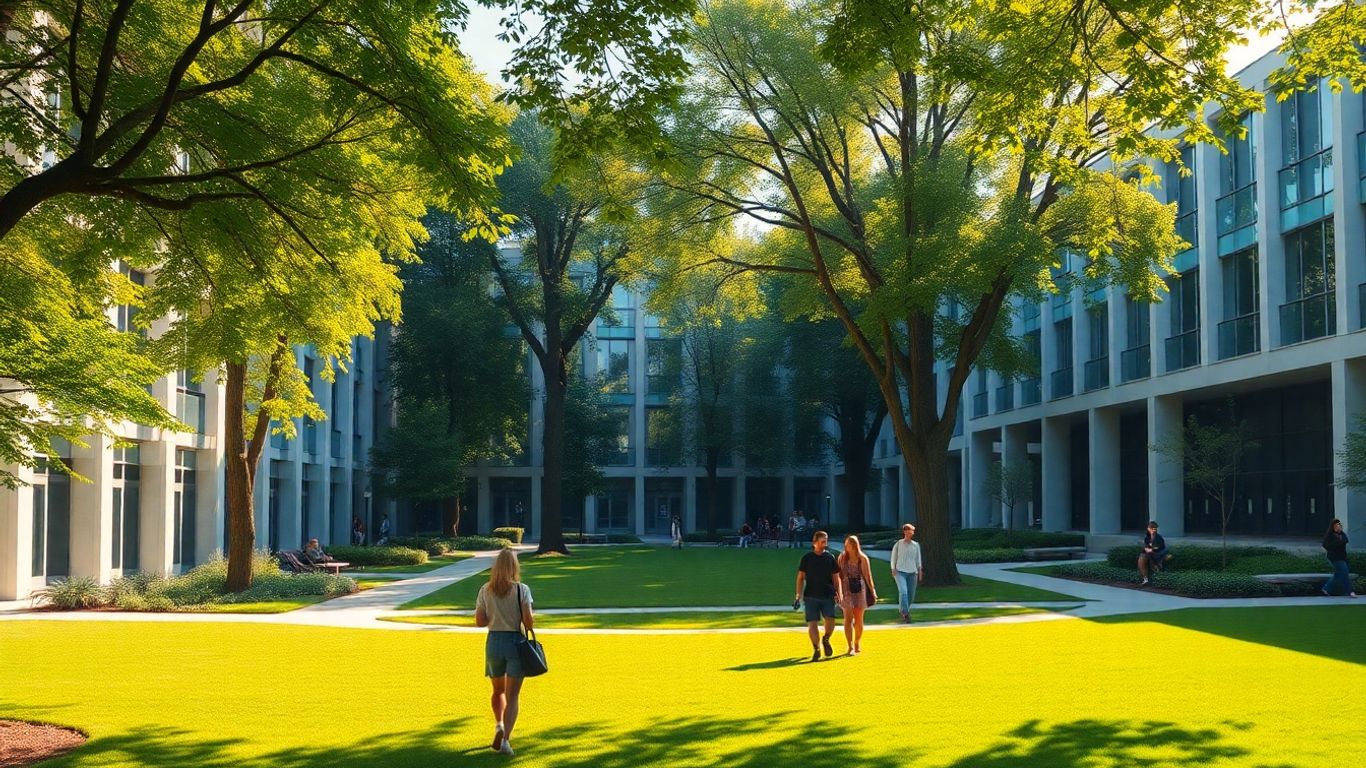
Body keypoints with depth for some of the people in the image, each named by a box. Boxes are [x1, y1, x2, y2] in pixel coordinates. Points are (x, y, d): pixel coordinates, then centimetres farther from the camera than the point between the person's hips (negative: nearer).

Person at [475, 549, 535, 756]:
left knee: (498, 690, 27)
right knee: (512, 696, 0)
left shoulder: (485, 590, -1)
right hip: (515, 642, -2)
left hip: (493, 642, 3)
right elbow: (528, 621, -13)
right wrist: (530, 621, 9)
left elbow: (479, 621, -1)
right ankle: (505, 738, -13)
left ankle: (499, 725, 21)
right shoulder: (522, 590, -9)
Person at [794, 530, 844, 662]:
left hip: (828, 595, 1)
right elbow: (800, 577, 7)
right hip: (811, 596, -1)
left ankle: (826, 640, 18)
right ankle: (816, 649, 10)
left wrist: (839, 595, 5)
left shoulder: (830, 558, 7)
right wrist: (798, 596, 2)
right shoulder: (807, 558, 3)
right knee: (812, 623, -5)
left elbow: (836, 578, 12)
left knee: (830, 620, -12)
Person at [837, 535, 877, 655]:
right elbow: (839, 575, 5)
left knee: (858, 619, 8)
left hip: (860, 589, 0)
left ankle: (857, 644, 25)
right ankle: (850, 647, -9)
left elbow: (867, 576, 2)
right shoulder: (842, 558, 1)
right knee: (848, 618, -9)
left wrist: (872, 591, 3)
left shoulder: (862, 559, -2)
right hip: (847, 590, 0)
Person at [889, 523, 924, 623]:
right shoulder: (898, 544, 1)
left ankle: (903, 611, 29)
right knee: (903, 592, -21)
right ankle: (905, 614, -21)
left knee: (911, 595, 5)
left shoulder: (916, 545, 9)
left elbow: (918, 559, 15)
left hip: (912, 572, 3)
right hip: (900, 572, -3)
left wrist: (920, 571, 10)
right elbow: (893, 558, 5)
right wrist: (893, 570, -6)